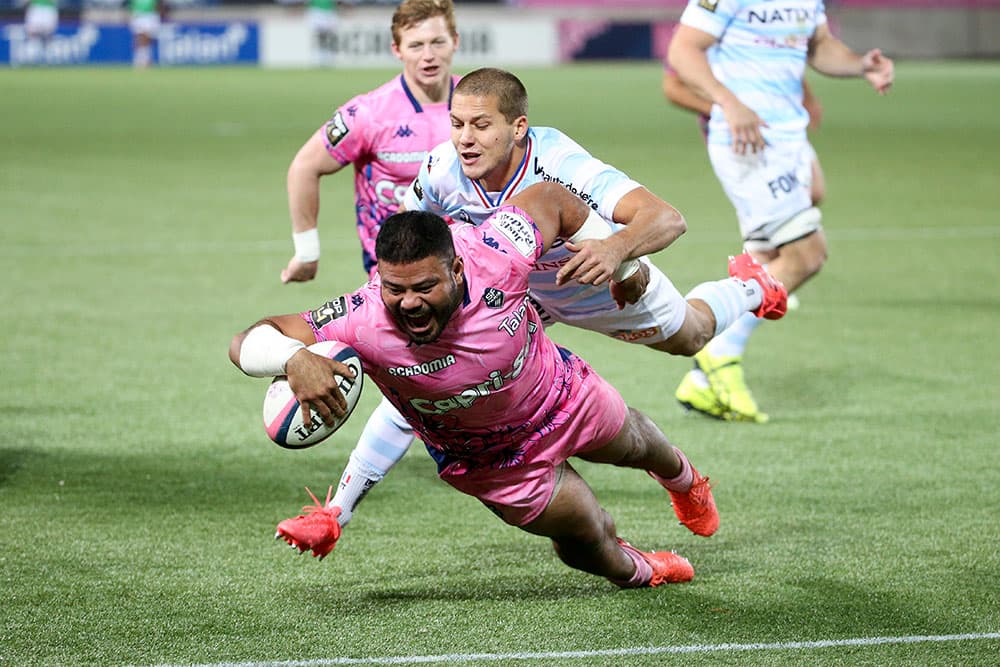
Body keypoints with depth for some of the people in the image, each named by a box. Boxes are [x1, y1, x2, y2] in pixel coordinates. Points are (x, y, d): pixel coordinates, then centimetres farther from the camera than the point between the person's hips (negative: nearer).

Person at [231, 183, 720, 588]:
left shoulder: (496, 259, -41)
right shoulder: (365, 323, -44)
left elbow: (549, 197, -19)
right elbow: (248, 342, -43)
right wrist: (293, 358, -64)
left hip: (563, 395, 2)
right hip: (492, 462, -2)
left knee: (632, 443, 34)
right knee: (589, 542, 15)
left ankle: (678, 475, 73)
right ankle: (634, 572, 54)